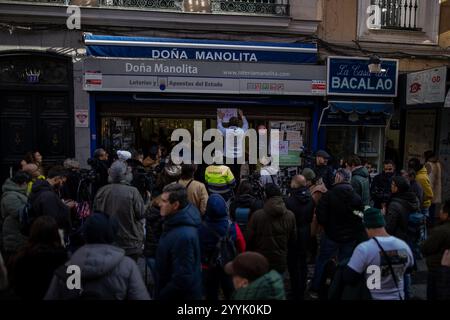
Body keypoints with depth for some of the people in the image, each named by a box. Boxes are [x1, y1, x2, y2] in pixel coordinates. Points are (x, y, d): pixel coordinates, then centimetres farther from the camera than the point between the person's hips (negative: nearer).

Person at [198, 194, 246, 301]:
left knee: (211, 296, 20)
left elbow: (198, 250, -9)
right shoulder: (233, 227, -23)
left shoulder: (201, 228, -25)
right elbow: (242, 248, -9)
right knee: (231, 295, 22)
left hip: (208, 268, 0)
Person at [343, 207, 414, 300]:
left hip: (372, 297, -4)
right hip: (398, 297, 5)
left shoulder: (364, 249, -22)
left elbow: (347, 278, -18)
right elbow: (408, 269, 15)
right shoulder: (403, 246, -5)